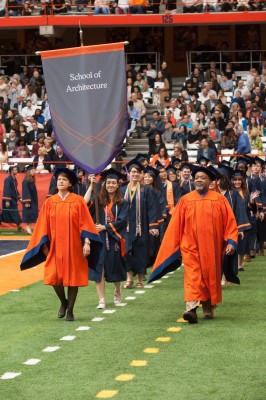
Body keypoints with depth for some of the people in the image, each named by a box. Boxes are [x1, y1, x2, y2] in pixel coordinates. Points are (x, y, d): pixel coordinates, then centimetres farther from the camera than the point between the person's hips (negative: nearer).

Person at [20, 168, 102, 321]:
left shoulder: (78, 201, -2)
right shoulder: (49, 202, 4)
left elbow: (85, 223, -5)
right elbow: (44, 225, 6)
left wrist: (86, 242, -14)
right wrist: (44, 245, 2)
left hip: (74, 247, -1)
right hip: (55, 247, 1)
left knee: (73, 277, 2)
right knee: (54, 277, -7)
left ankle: (70, 310, 16)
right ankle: (64, 302, 21)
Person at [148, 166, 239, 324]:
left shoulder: (219, 199, 3)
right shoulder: (186, 200, 3)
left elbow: (230, 222, 0)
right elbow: (176, 225, 4)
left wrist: (231, 241, -9)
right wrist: (175, 246, 2)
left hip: (212, 247, 1)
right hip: (191, 246, -1)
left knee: (211, 277, 10)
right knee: (193, 277, -12)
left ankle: (209, 309, 24)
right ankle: (191, 309, -22)